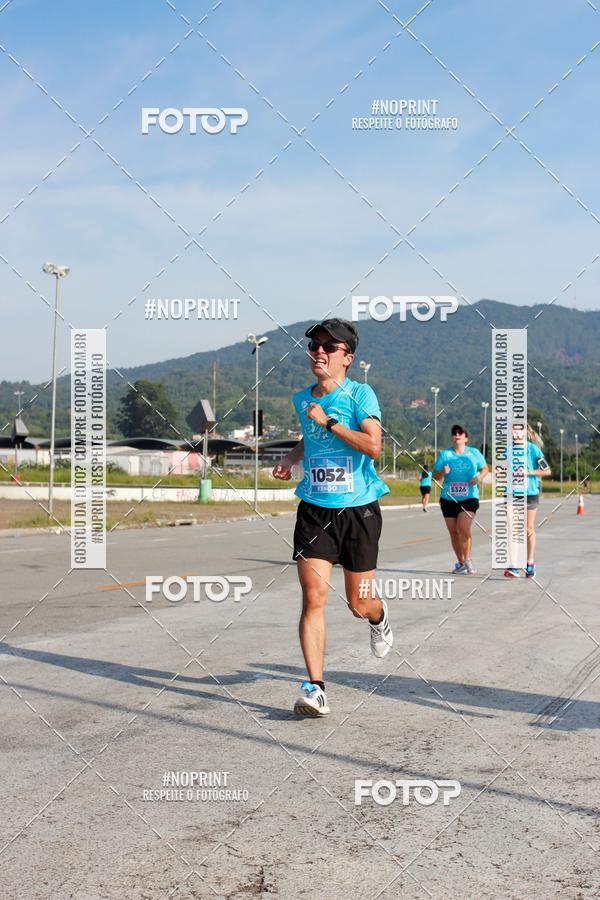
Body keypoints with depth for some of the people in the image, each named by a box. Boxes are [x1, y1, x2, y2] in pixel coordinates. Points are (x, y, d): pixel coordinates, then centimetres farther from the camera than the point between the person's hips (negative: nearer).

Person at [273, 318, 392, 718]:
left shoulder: (360, 394, -8)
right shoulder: (302, 399, 9)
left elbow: (373, 445, -22)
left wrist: (328, 421, -20)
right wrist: (290, 458, 11)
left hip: (359, 510, -3)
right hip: (314, 510, 3)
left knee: (359, 604, 8)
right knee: (313, 595, -12)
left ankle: (379, 617, 46)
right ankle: (315, 688, -7)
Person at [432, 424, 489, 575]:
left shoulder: (474, 453, 3)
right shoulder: (444, 454, 2)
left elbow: (485, 468, 15)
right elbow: (435, 475, 3)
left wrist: (479, 477, -5)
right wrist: (443, 472, -19)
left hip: (469, 498, -2)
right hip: (448, 499, 2)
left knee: (463, 528, -21)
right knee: (453, 532, 7)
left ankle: (467, 560, -3)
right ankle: (461, 563, 22)